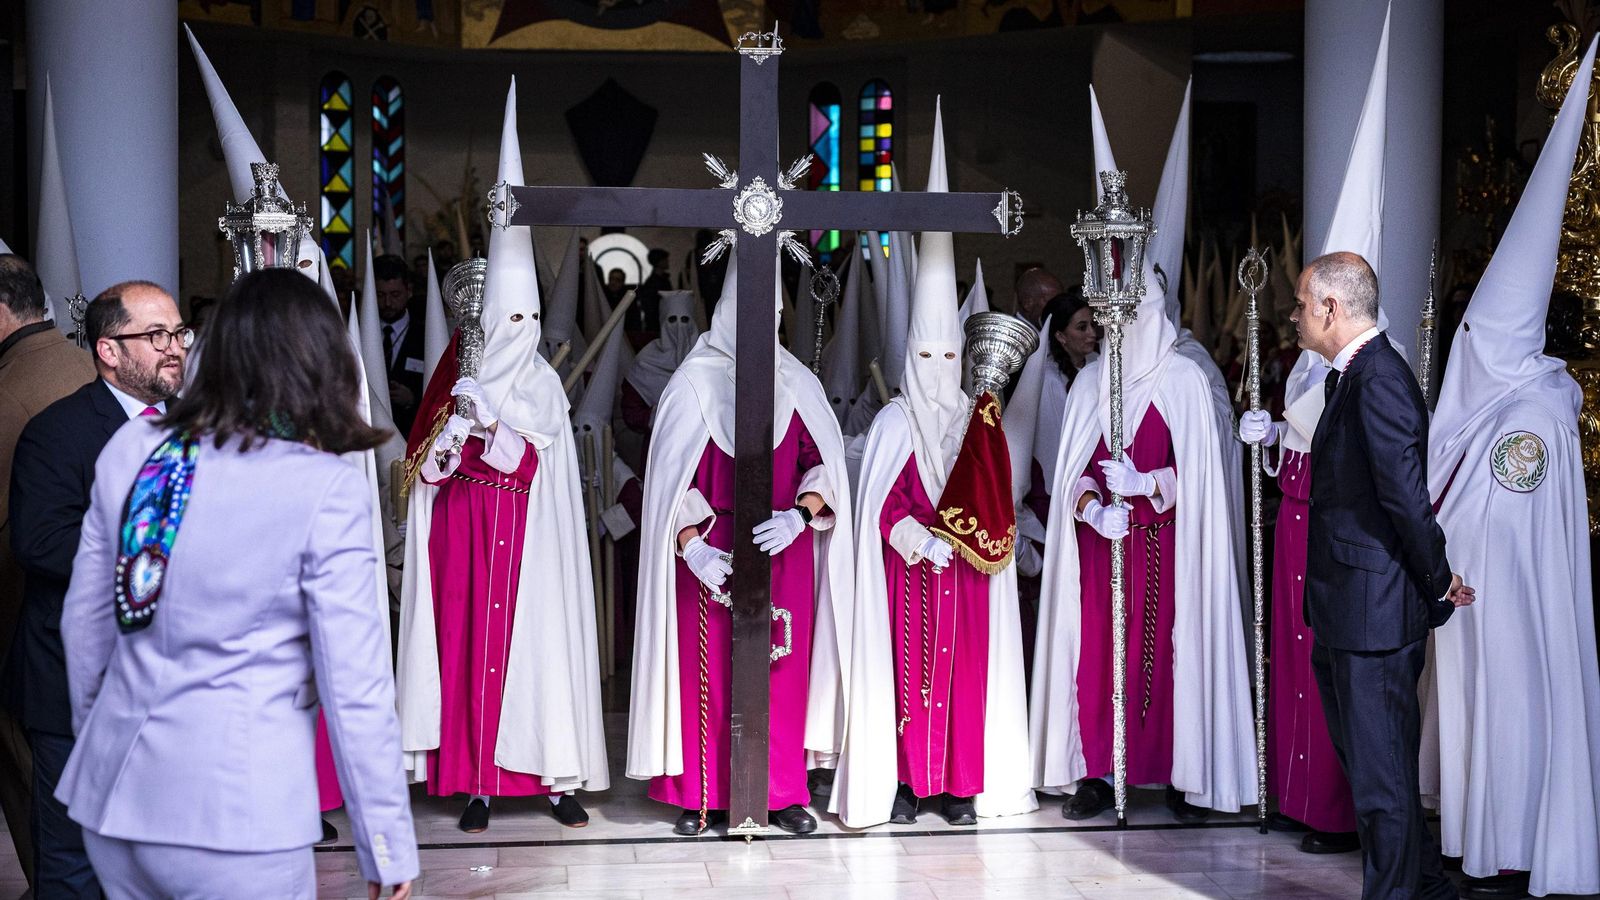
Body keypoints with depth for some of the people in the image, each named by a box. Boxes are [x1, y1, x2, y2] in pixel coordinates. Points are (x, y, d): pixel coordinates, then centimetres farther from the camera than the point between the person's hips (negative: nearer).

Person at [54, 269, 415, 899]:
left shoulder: (130, 450, 2)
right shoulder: (326, 487, -13)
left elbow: (83, 623, 12)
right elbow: (355, 686, -13)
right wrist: (387, 848, -4)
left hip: (111, 795, 6)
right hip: (233, 812, -5)